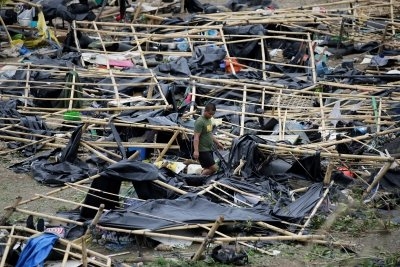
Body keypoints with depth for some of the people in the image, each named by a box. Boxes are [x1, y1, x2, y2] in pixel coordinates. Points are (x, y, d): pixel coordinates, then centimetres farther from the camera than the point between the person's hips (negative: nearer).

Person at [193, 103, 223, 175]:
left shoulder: (209, 120, 12)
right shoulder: (200, 122, -17)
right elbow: (196, 137, -23)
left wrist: (217, 143, 29)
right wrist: (196, 150, -30)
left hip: (209, 149, 9)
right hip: (203, 150, -9)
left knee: (207, 169, 10)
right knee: (214, 168, -12)